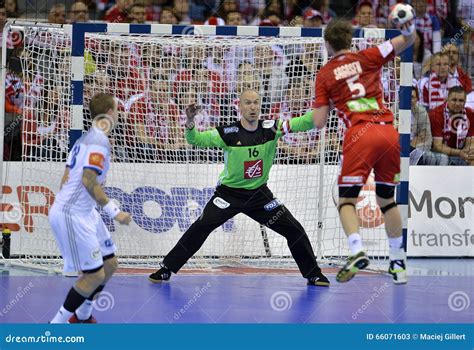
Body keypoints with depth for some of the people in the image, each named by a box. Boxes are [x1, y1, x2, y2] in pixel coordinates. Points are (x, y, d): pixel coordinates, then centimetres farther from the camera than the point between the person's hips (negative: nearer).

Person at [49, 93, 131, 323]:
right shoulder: (99, 141, -17)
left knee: (109, 264, 15)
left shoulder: (85, 139, 13)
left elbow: (66, 178, 17)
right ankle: (55, 328, -1)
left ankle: (82, 316, 28)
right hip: (73, 215, -10)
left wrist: (64, 205, 24)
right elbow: (88, 181, -26)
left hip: (84, 213, 10)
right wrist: (114, 211, -23)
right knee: (95, 275, -8)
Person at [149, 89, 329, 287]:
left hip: (259, 194, 3)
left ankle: (313, 274, 16)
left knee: (294, 230, -2)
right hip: (229, 193, -2)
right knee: (200, 228, -17)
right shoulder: (228, 133, -17)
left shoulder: (270, 129, -10)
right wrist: (190, 122, -39)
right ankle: (166, 270, -7)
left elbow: (302, 124, -14)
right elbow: (196, 140, -19)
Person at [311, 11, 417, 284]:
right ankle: (399, 263, 17)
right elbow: (408, 40, 7)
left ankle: (357, 251, -24)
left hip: (360, 135, -3)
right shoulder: (368, 58, 13)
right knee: (387, 200, 17)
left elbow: (319, 122, 6)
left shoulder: (325, 75, 9)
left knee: (347, 200, 1)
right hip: (389, 132, 3)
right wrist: (408, 29, -14)